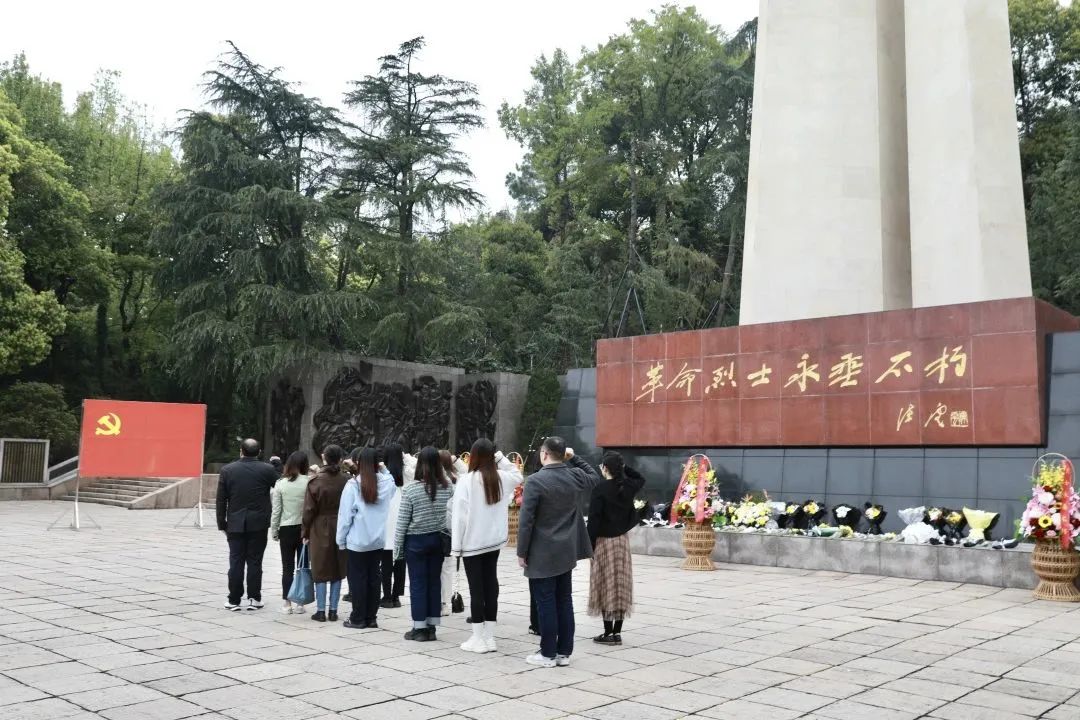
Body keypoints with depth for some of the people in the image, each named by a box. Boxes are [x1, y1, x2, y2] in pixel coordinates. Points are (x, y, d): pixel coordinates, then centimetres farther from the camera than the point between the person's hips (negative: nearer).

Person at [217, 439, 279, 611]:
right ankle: (254, 598, 7)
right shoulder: (267, 469, -5)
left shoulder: (227, 470, 0)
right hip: (258, 524, -1)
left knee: (236, 562, 5)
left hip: (235, 524, 1)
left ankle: (234, 600, 7)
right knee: (254, 561, 4)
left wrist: (222, 524, 8)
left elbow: (221, 500, 1)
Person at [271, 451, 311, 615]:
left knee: (287, 568, 8)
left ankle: (287, 604, 9)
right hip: (304, 528, -1)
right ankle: (300, 603, 12)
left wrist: (274, 530, 9)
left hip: (286, 529, 1)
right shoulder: (308, 483, -10)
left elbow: (276, 510, -1)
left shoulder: (281, 484, -4)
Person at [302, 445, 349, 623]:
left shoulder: (316, 481, -11)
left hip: (320, 530, -2)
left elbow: (309, 510, -7)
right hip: (341, 529, 2)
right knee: (337, 570, 10)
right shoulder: (347, 480, -7)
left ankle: (321, 611, 9)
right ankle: (333, 610, 14)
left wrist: (306, 533, 3)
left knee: (321, 570, 7)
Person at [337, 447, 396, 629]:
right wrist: (383, 470, 11)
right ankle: (371, 617, 17)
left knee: (357, 578, 6)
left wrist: (341, 539, -2)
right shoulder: (386, 482, -4)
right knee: (373, 577, 12)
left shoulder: (353, 484, -14)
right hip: (378, 540, 4)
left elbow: (345, 515, -11)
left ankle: (358, 618, 10)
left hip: (357, 540, -4)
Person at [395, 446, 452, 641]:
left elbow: (402, 521, -7)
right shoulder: (447, 487, -4)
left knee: (418, 583, 5)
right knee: (434, 582, 10)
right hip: (438, 539, 3)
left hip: (416, 541, -3)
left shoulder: (410, 489, -13)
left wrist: (397, 546, -1)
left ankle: (420, 628, 9)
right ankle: (431, 626, 16)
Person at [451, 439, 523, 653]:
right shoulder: (501, 478, -1)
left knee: (476, 589, 1)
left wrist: (455, 546, -7)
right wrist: (501, 458, 12)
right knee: (490, 586, 9)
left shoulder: (466, 480, -13)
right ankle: (489, 637, 15)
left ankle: (478, 639, 6)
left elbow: (459, 515, -12)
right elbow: (517, 475, 24)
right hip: (493, 542, 5)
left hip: (472, 542, -4)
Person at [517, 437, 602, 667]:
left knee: (546, 603, 2)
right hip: (567, 551, 6)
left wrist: (522, 552, -7)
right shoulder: (575, 476, 0)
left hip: (542, 554, -6)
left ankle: (548, 654, 8)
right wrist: (574, 458, 17)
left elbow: (525, 520, -16)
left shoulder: (535, 481, -17)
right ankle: (564, 652, 18)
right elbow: (595, 478, 25)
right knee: (564, 601, 12)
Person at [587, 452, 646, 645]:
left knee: (606, 586, 0)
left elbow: (594, 519, -16)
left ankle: (608, 633, 1)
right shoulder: (628, 487, 1)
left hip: (604, 541, -5)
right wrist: (623, 467, 13)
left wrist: (590, 545, -9)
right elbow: (641, 479, 26)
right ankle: (617, 631, 12)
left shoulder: (600, 489, -15)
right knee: (621, 586, 9)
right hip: (622, 540, 5)